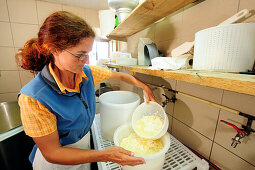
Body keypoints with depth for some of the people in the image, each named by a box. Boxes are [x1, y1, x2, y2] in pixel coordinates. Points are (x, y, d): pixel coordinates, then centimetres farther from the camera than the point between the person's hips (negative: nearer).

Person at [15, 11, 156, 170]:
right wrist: (106, 155, -32)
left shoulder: (87, 72, -19)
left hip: (85, 146, 4)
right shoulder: (33, 98, -32)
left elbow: (120, 75, -5)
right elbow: (52, 153, -25)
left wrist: (145, 87, -8)